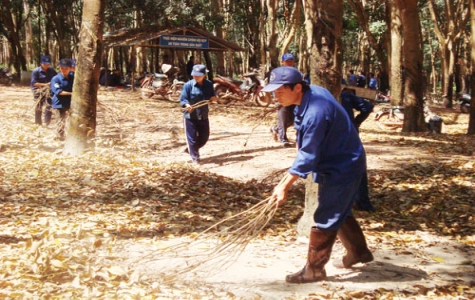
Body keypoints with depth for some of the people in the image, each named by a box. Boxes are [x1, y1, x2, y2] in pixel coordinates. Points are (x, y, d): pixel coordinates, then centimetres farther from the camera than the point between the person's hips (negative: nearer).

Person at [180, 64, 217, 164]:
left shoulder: (209, 84, 0)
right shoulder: (188, 85, -13)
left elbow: (212, 97, 14)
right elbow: (183, 99, -16)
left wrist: (213, 99, -10)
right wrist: (187, 105, -38)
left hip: (203, 116, 5)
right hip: (190, 116, -4)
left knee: (204, 137, 15)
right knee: (192, 138, -1)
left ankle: (190, 149, 39)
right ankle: (195, 157, 16)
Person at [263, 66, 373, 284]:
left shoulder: (315, 113, -33)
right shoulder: (313, 92, -3)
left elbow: (307, 156, -30)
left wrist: (284, 186, -27)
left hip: (341, 168, -10)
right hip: (343, 162, 10)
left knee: (325, 219, -2)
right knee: (339, 212, 23)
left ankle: (314, 269, 8)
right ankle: (358, 251, 40)